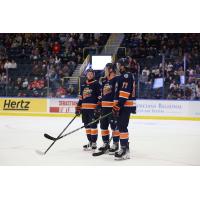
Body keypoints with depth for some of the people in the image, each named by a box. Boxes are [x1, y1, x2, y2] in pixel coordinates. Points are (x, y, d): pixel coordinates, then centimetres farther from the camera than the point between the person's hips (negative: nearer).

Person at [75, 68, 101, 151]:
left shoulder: (96, 84, -2)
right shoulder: (83, 85, 16)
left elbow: (100, 96, -6)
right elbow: (81, 97, 20)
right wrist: (78, 108, 16)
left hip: (93, 108, -6)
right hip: (84, 108, 6)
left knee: (93, 125, -7)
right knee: (87, 126, 10)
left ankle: (94, 143, -2)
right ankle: (90, 141, 19)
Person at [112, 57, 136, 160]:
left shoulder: (127, 76, -12)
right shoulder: (123, 76, 21)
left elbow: (125, 92, -21)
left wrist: (118, 106, -23)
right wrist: (117, 106, 22)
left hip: (126, 105, -11)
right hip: (122, 105, 11)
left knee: (122, 126, -14)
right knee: (121, 126, 15)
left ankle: (125, 150, -15)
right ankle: (124, 148, 23)